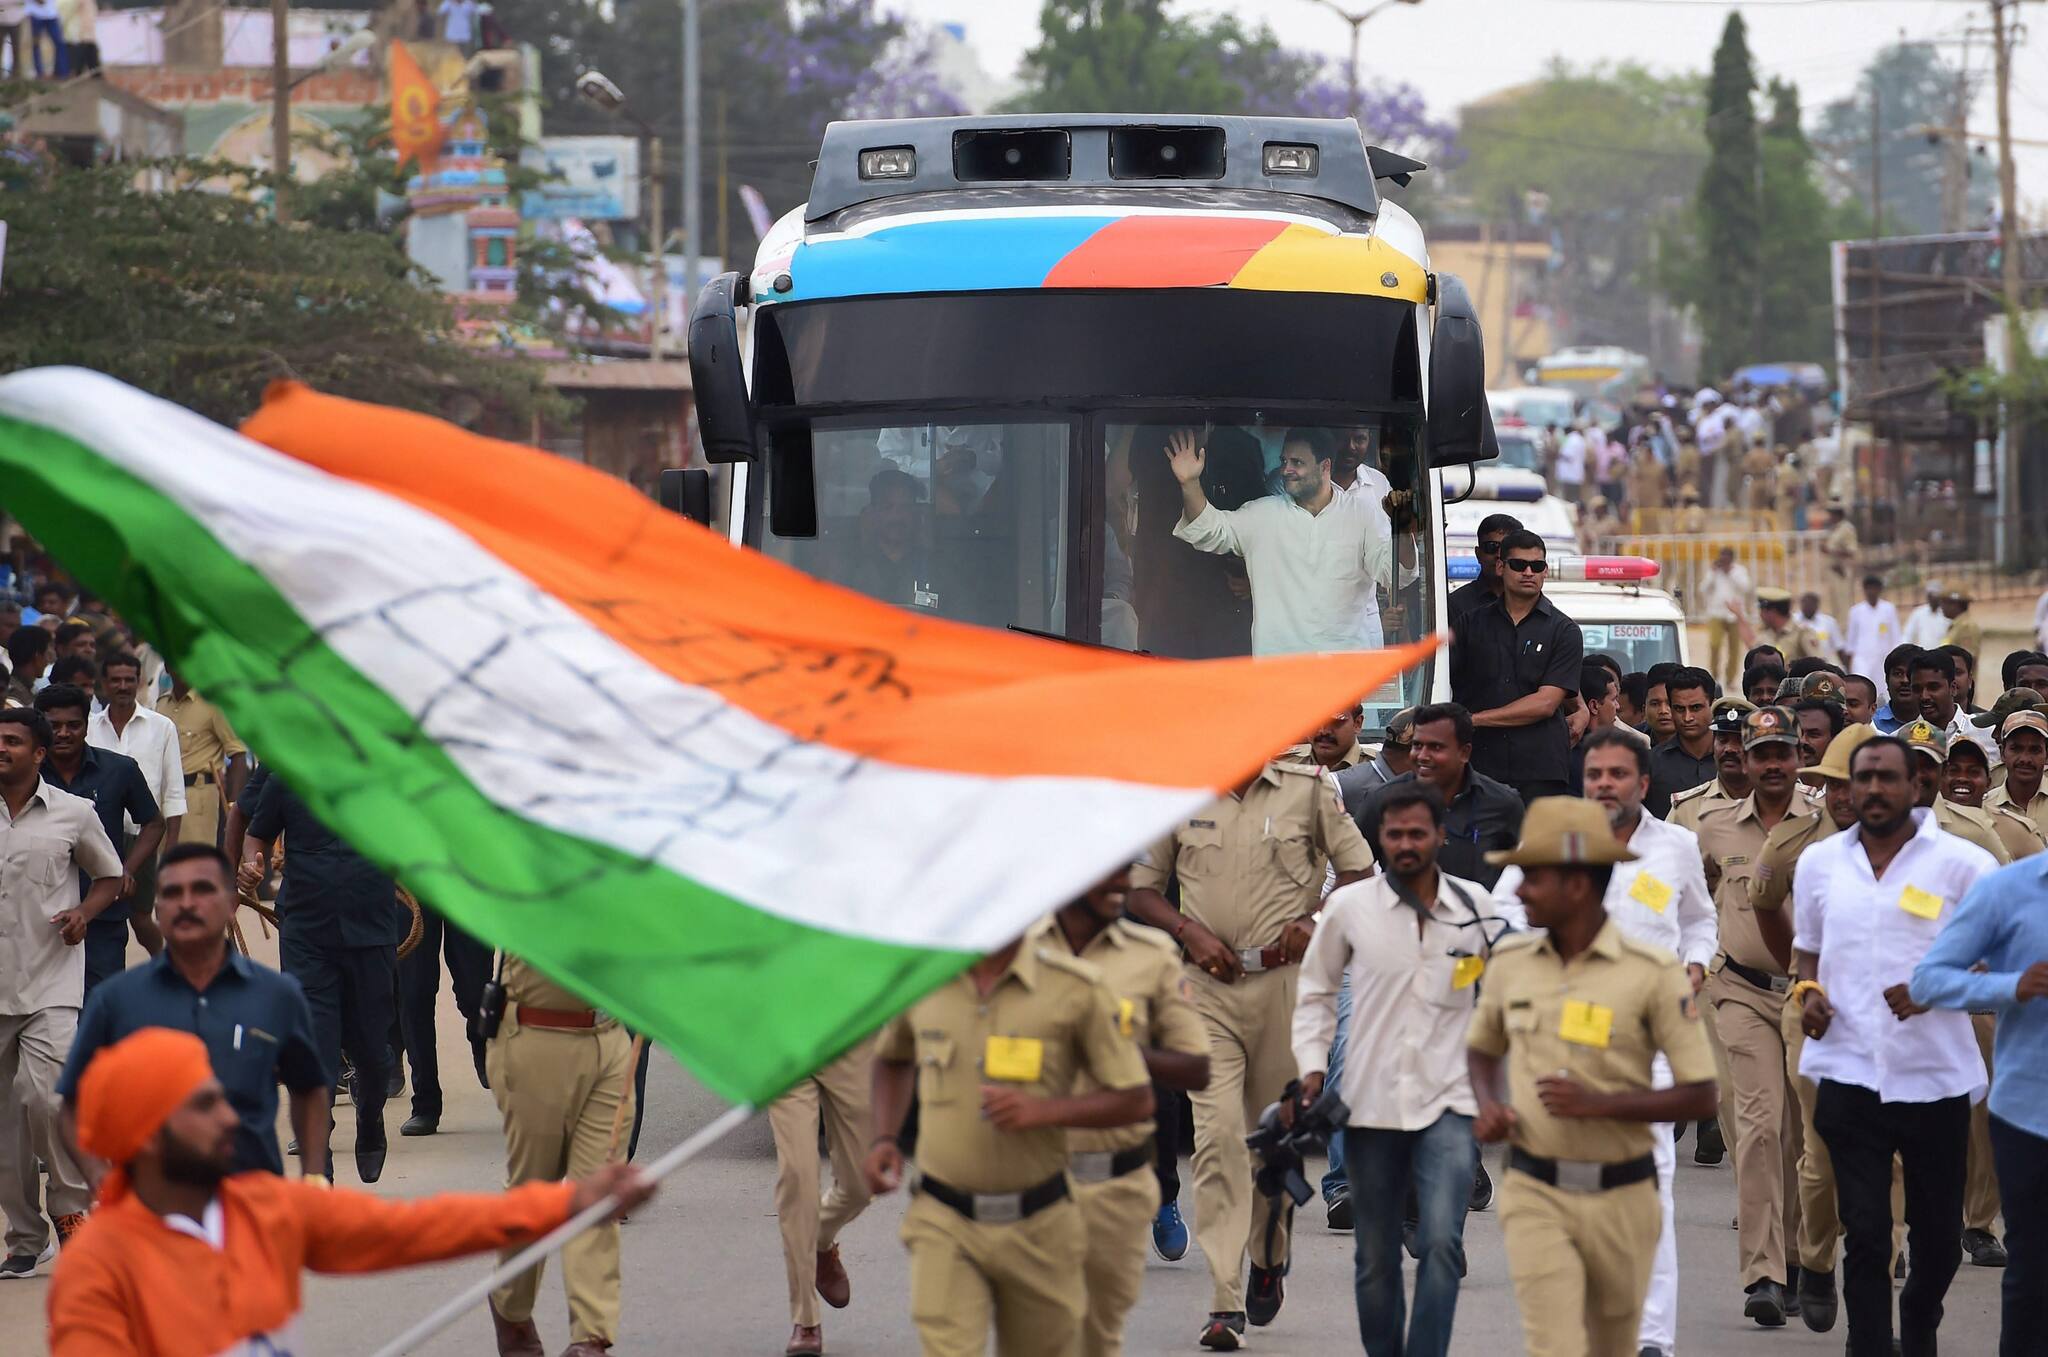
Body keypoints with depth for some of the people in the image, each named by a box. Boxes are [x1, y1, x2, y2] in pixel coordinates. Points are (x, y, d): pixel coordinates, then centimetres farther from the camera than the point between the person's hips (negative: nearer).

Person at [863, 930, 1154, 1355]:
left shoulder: (1075, 989, -6)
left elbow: (1137, 1099, -3)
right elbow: (893, 1058, 25)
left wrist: (1043, 1110, -18)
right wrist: (883, 1138, 8)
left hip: (1038, 1225, 0)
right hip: (944, 1223, 0)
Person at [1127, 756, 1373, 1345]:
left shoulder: (1308, 790, 3)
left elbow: (1358, 868, 11)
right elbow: (1140, 888, 11)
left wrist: (1315, 922, -6)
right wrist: (1189, 931, -7)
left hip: (1285, 981, 1)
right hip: (1208, 986, -1)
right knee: (1217, 1131, -12)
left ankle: (1269, 1261, 36)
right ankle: (1225, 1300, -15)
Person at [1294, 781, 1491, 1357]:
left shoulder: (1475, 905, 2)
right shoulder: (1350, 906, 0)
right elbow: (1316, 991, 12)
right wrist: (1313, 1066, 2)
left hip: (1448, 1100, -1)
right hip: (1371, 1100, 1)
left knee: (1442, 1241, -17)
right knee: (1374, 1257, 9)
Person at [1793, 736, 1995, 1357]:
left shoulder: (1961, 864, -4)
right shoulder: (1820, 862, 9)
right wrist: (1808, 991, 0)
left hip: (1936, 1075, -1)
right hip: (1850, 1073, 1)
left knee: (1938, 1234, 11)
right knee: (1864, 1232, -5)